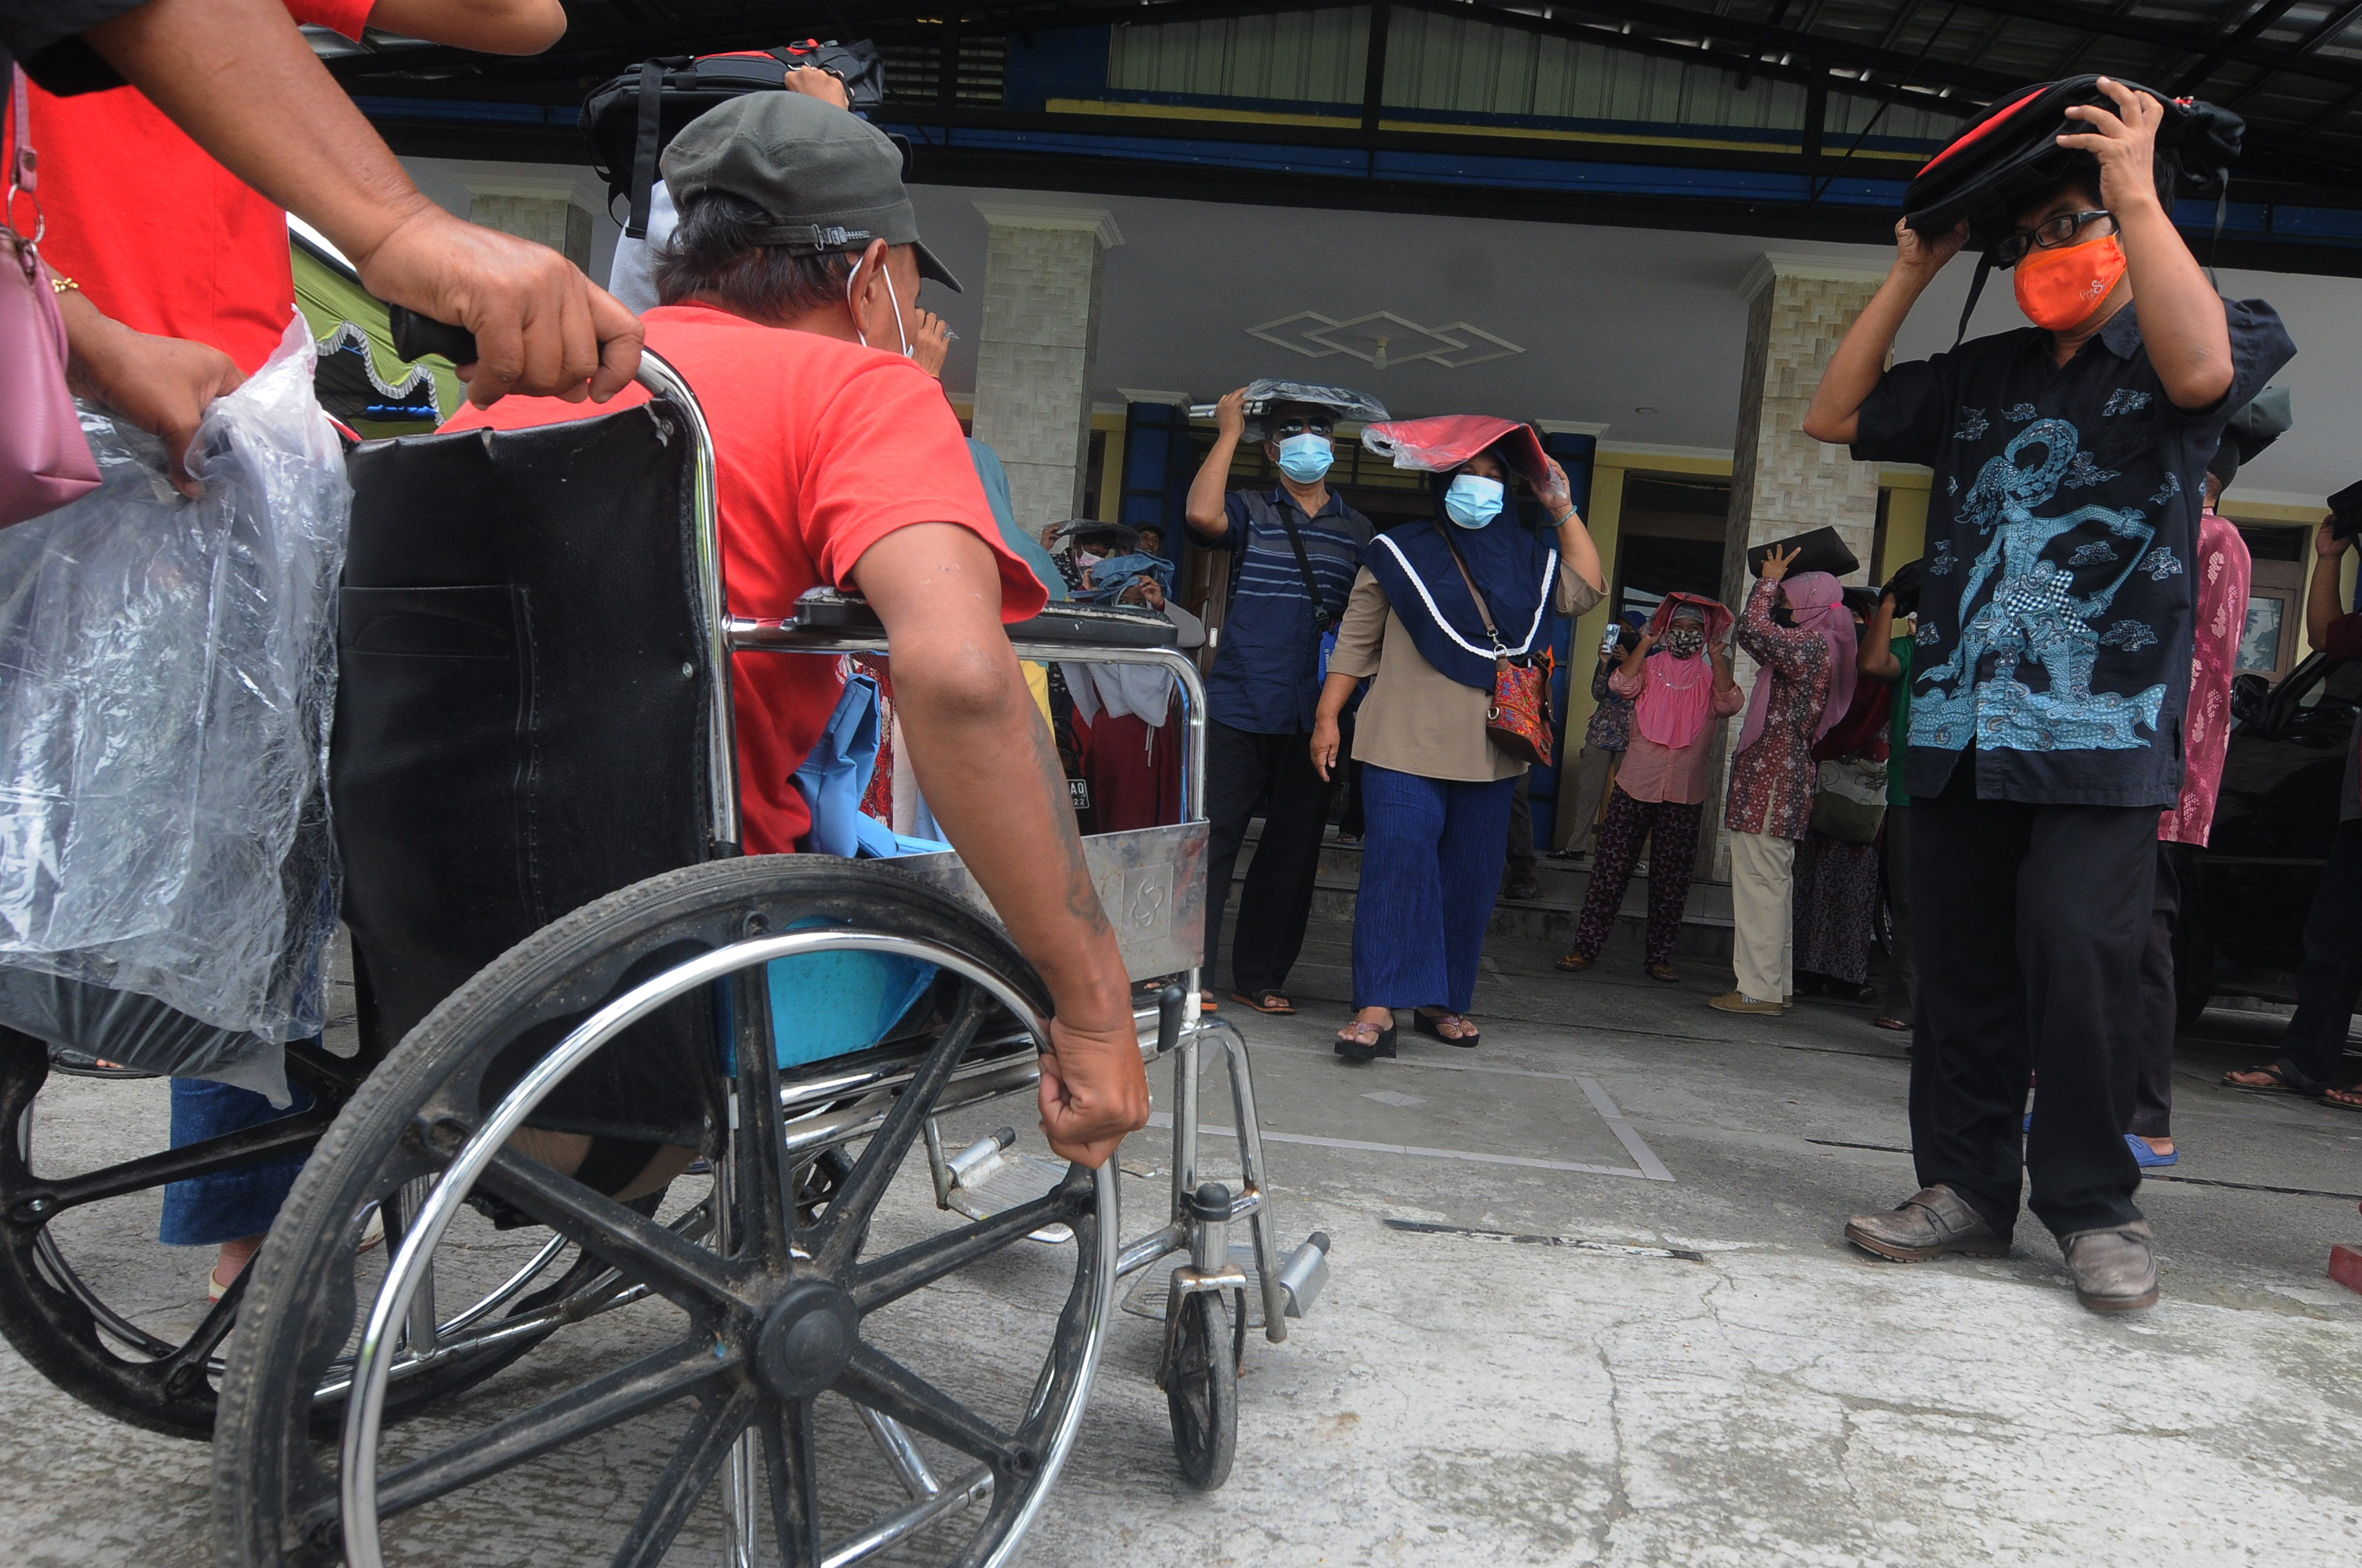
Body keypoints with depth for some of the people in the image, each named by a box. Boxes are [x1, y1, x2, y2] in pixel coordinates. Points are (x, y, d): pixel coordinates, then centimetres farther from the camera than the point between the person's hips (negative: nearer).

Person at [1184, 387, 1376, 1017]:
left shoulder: (1357, 529, 16)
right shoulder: (1251, 510, 7)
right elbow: (1202, 515, -16)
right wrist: (1229, 432, -6)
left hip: (1313, 715, 3)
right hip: (1239, 705, -3)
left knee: (1293, 848, 7)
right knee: (1212, 839, -5)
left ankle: (1260, 977, 17)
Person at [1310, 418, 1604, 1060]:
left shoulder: (1525, 560, 14)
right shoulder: (1400, 554, 3)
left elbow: (1585, 591, 6)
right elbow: (1355, 642, 4)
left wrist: (1563, 510, 4)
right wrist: (1328, 716, -2)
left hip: (1489, 753, 5)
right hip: (1406, 744, -4)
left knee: (1471, 877, 8)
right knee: (1398, 863, -14)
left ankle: (1442, 1000, 19)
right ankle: (1379, 1008, -14)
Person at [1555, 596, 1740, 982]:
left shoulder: (1709, 677, 10)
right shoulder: (1649, 667, 9)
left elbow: (1728, 704, -12)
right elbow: (1621, 685, -13)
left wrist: (1717, 657, -10)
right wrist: (1645, 643, -8)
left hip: (1685, 794, 1)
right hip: (1636, 786, -1)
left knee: (1672, 877, 4)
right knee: (1612, 867, -3)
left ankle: (1659, 955, 13)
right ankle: (1585, 947, 2)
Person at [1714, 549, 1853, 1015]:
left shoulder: (1812, 643, -12)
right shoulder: (1819, 646, 18)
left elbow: (1754, 629, -22)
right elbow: (1761, 634, 31)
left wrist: (1769, 580, -6)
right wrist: (1771, 585, 23)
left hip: (1772, 780, -11)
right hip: (1780, 779, 11)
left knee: (1760, 882, -9)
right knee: (1773, 883, 14)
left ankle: (1759, 989, -8)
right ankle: (1777, 985, 20)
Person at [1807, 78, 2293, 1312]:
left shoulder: (2213, 331, 9)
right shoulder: (1982, 377, 20)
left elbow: (2201, 370, -15)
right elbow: (1833, 417, 20)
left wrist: (2137, 191, -11)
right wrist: (1911, 274, 16)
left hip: (2099, 726, -4)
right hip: (1958, 726, 5)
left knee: (2076, 952, -13)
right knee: (1960, 965, 5)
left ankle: (2092, 1205, 3)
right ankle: (1966, 1186, 15)